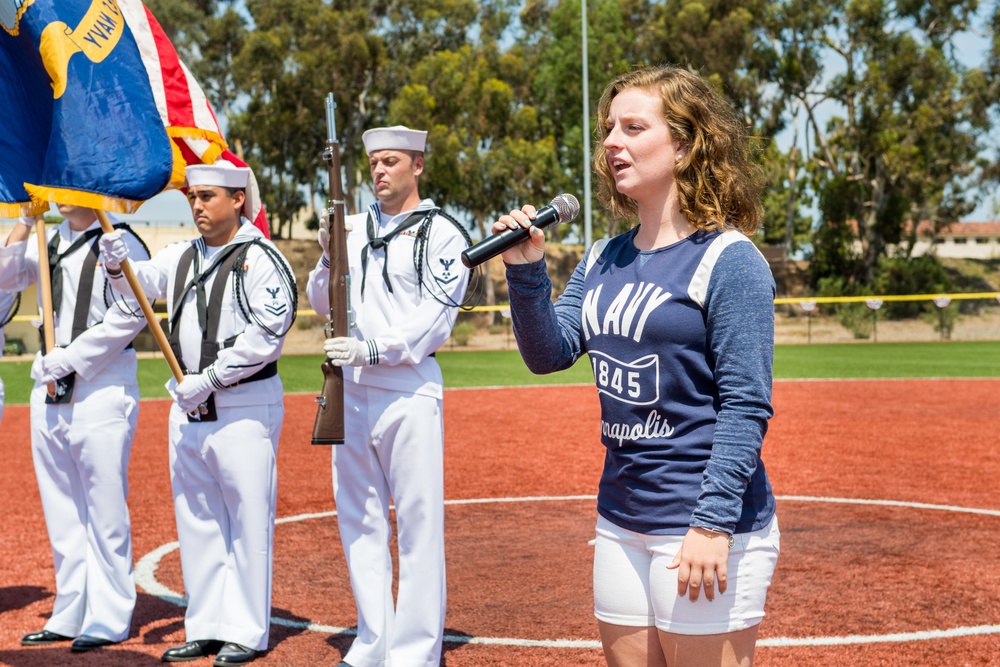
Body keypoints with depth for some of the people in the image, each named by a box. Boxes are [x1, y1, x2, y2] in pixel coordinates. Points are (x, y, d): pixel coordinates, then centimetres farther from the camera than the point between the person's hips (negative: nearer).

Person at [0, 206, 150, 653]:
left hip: (102, 390, -7)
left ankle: (108, 620, 5)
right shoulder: (50, 241, 16)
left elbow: (130, 314, -15)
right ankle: (70, 615, 19)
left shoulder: (121, 243, -6)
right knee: (62, 511, 11)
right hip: (49, 391, 7)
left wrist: (69, 358, -15)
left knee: (105, 511, -4)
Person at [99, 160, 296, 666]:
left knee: (247, 520, -3)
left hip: (245, 406, -7)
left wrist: (209, 379, -17)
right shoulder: (182, 256, 14)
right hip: (188, 408, 7)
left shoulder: (261, 259, -9)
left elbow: (265, 334, -16)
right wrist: (117, 264, -11)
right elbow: (139, 284, 11)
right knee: (196, 520, 12)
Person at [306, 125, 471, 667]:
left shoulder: (442, 234, -1)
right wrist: (329, 257, -5)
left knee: (418, 522, -5)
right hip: (351, 389, 6)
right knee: (359, 520, 10)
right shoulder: (355, 229, 16)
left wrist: (372, 349, -22)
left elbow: (432, 318, -11)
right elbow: (321, 303, 13)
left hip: (408, 387, -6)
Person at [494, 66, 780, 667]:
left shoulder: (728, 260, -11)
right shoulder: (605, 260, 11)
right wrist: (526, 272, -6)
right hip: (621, 523, 7)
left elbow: (746, 407, -15)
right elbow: (549, 353, 8)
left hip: (704, 529, -7)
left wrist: (713, 522, -20)